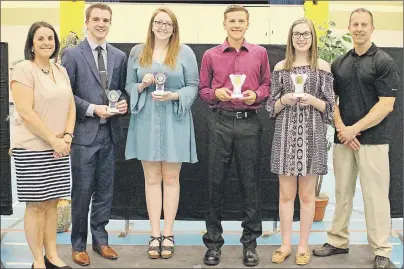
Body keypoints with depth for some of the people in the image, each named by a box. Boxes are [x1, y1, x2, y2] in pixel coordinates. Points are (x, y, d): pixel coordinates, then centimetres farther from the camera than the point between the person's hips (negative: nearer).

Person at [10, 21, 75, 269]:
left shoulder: (61, 70, 11)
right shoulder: (23, 69, -9)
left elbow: (71, 106, 11)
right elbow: (26, 113, -16)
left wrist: (67, 137, -5)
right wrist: (53, 141, -16)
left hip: (59, 147, 6)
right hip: (32, 148, -6)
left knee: (52, 202, 11)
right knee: (36, 204, 3)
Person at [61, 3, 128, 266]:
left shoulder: (119, 56, 9)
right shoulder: (72, 54, -2)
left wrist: (124, 103, -6)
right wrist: (92, 109, -15)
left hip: (110, 132, 4)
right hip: (84, 132, -4)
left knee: (105, 190, 12)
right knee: (82, 191, 4)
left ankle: (100, 238, 26)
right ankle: (79, 244, 20)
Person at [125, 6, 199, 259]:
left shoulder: (185, 52, 2)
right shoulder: (137, 52, 9)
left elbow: (193, 86, 1)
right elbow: (129, 85, 10)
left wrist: (174, 96, -16)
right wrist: (143, 84, -11)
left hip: (174, 121, -2)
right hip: (146, 121, 2)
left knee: (171, 178, 5)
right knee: (151, 178, 6)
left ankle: (168, 234, 16)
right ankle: (155, 234, 15)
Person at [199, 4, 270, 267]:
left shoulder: (260, 53, 8)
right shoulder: (211, 55, 7)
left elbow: (268, 85, 12)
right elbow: (203, 89, 10)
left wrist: (257, 95, -8)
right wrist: (216, 93, -11)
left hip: (249, 122, 0)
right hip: (220, 122, 0)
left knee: (250, 182, 5)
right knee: (216, 182, 5)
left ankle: (250, 242, 18)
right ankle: (213, 242, 18)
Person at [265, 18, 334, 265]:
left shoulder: (322, 67, 3)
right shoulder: (280, 67, 7)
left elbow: (330, 106, 3)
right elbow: (272, 107, 8)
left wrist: (313, 101, -14)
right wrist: (283, 100, -12)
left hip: (312, 136, -1)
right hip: (286, 135, 1)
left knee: (307, 194, 7)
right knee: (286, 193, 6)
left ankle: (303, 246, 20)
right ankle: (285, 244, 20)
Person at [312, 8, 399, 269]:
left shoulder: (384, 62, -4)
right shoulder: (339, 63, 11)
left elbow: (386, 105, -11)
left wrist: (355, 128, -15)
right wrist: (341, 128, -5)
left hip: (373, 139, -4)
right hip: (343, 138, 5)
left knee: (375, 195, -1)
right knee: (342, 193, 12)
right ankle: (338, 241, 24)